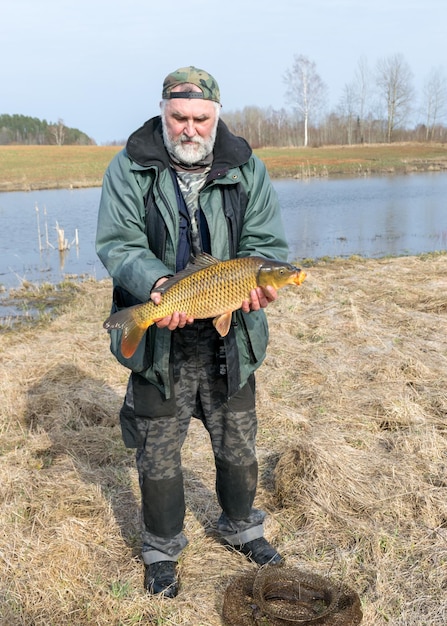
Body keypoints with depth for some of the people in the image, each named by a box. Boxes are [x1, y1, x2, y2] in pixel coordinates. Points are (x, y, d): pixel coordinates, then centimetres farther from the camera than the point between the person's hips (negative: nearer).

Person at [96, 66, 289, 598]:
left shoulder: (247, 170, 0)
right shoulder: (129, 169, -5)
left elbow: (266, 243, -2)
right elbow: (117, 245, -12)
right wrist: (157, 283, -31)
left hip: (230, 340, 2)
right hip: (159, 342, -2)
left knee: (239, 448, 17)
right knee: (158, 455, 10)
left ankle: (240, 528, 44)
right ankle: (161, 550, 34)